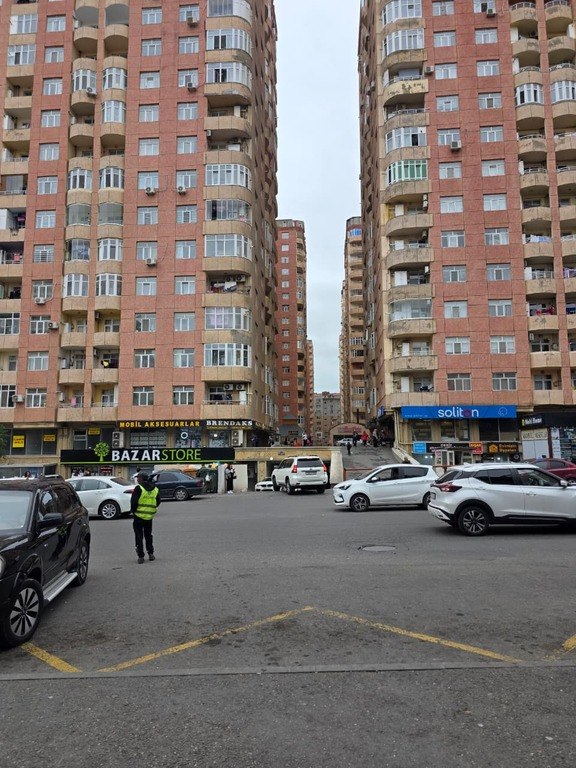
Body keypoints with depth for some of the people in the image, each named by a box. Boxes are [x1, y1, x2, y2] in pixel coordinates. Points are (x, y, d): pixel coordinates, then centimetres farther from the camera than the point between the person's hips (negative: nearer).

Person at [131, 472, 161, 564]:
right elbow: (158, 503, 10)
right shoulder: (155, 489, 6)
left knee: (139, 536, 4)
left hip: (139, 516, -5)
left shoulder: (139, 488, -12)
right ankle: (151, 554, 20)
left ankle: (141, 556, 3)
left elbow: (134, 502, -15)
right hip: (149, 516, 5)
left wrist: (133, 511, 0)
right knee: (148, 535, 19)